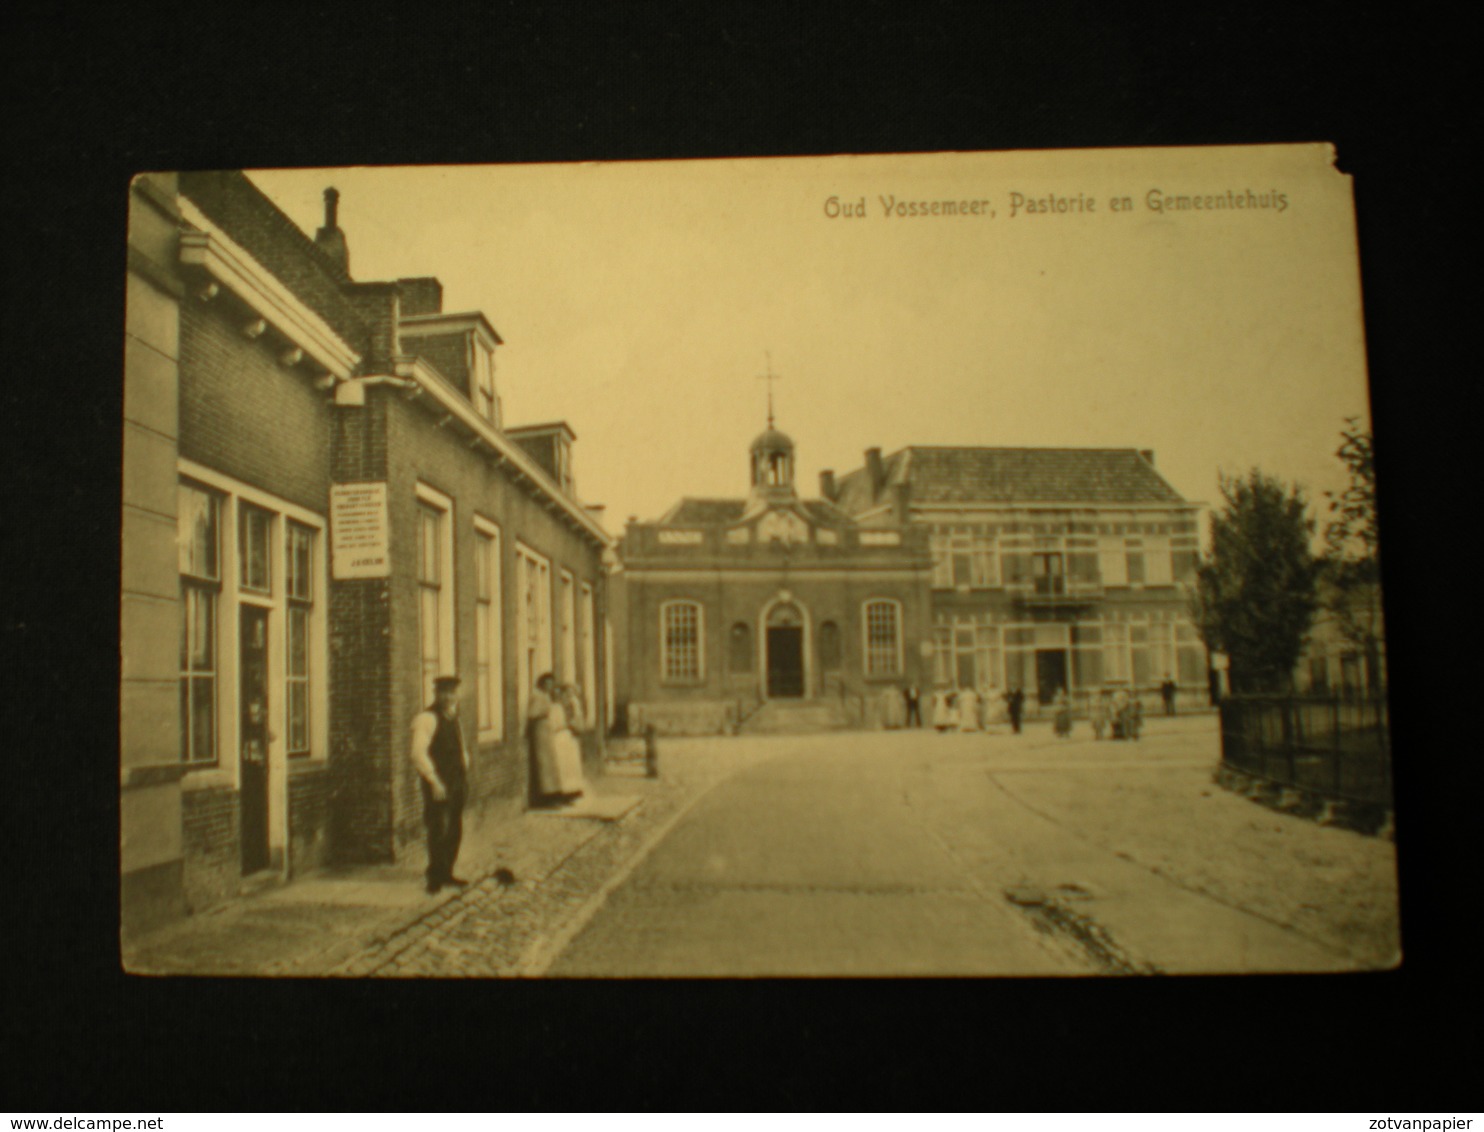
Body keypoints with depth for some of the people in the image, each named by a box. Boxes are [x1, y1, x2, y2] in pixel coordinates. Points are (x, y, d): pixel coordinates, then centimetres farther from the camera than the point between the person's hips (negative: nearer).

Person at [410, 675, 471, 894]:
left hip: (457, 782, 8)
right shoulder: (426, 719, -11)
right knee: (438, 829, -7)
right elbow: (418, 753, -18)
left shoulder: (453, 718, 16)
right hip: (439, 785, -8)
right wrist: (434, 781, -21)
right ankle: (435, 878, 1)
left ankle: (446, 874, 21)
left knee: (455, 830, 11)